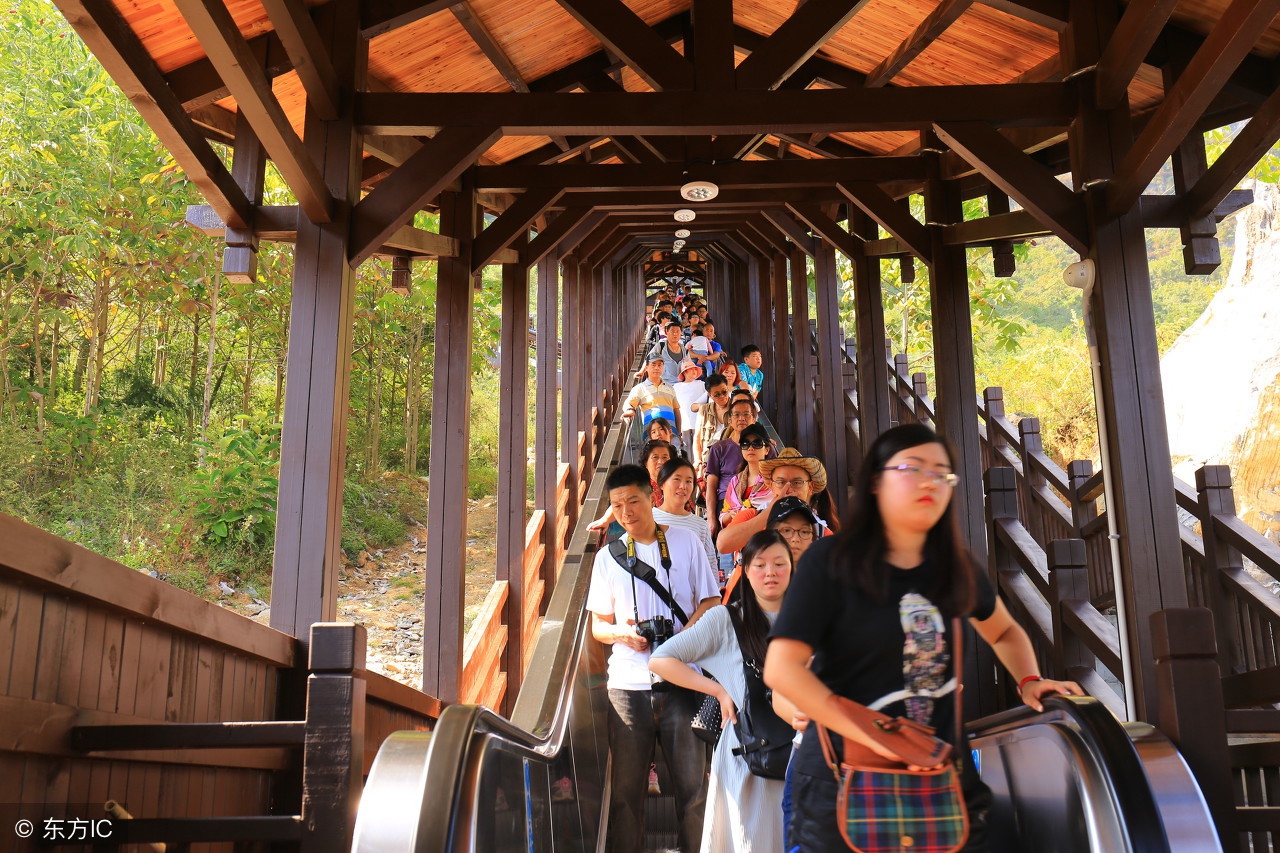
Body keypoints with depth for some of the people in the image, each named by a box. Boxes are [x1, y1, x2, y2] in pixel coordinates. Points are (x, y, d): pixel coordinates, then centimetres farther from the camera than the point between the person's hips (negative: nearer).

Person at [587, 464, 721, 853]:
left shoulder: (685, 542, 7)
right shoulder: (608, 556, 12)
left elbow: (711, 602, 8)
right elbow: (598, 624, 15)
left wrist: (683, 635, -11)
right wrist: (621, 634, -8)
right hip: (628, 682, 1)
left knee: (693, 782, -1)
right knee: (626, 786, 3)